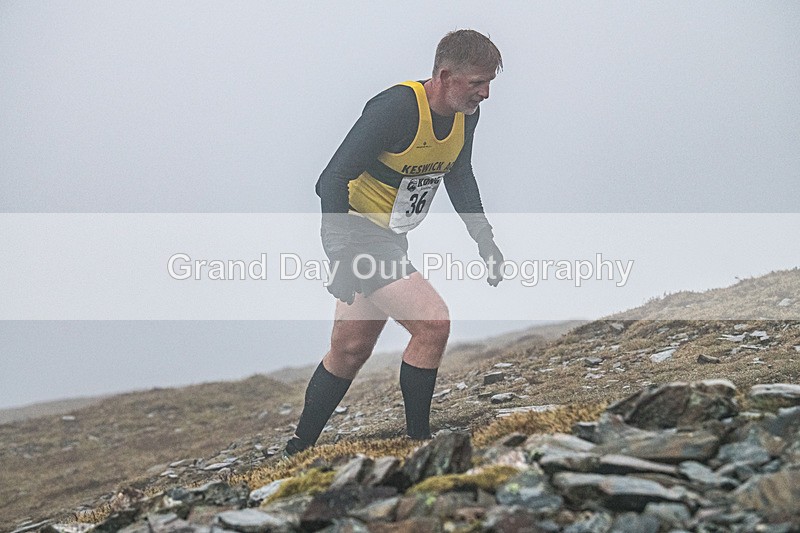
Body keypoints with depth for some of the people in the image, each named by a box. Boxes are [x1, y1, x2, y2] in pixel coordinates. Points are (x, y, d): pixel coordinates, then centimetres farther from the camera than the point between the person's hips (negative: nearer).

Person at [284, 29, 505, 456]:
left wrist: (484, 238, 9)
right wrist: (341, 258, -32)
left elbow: (459, 176, 18)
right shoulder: (397, 108, -26)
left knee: (351, 350, 16)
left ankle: (297, 451, 31)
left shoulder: (466, 115, -1)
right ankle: (417, 442, -3)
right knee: (433, 322, -19)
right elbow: (332, 181, -26)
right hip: (358, 233, -9)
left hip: (390, 237, 9)